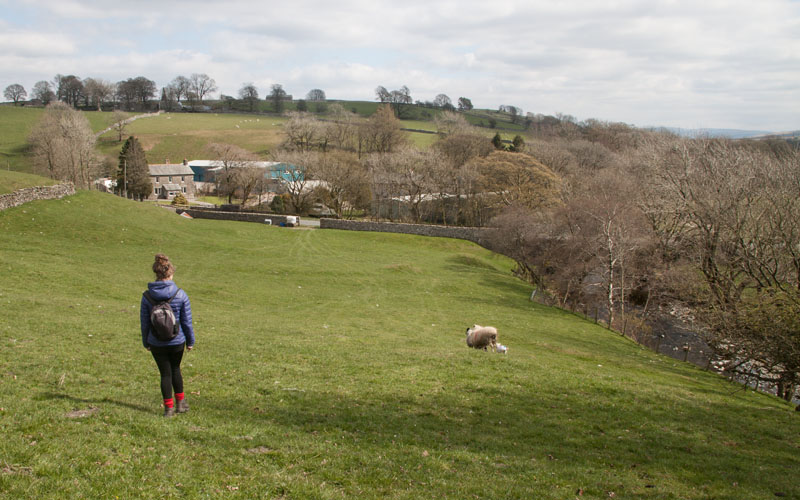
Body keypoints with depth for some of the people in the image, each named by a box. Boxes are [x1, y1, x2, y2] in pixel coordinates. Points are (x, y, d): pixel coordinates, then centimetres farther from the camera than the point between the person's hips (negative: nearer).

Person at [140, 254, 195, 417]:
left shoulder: (147, 296, -8)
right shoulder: (180, 294, -11)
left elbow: (144, 322, 0)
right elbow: (187, 321, -5)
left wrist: (146, 342, 13)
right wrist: (190, 341, 6)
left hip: (156, 344, 0)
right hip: (177, 342, 0)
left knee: (165, 373, 11)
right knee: (175, 369, 21)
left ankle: (168, 407, 15)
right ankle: (180, 403, 27)